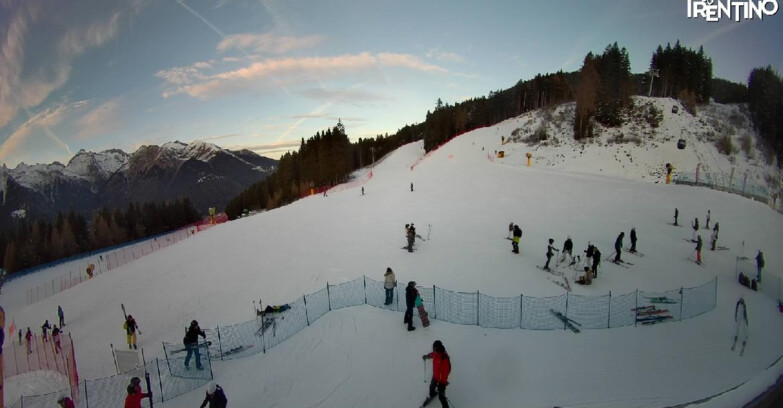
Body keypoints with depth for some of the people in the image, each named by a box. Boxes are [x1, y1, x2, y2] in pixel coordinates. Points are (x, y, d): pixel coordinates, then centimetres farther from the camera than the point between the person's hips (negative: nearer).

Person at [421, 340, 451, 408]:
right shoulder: (436, 353, -16)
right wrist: (427, 356, 23)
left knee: (441, 396, 1)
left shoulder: (445, 358, -37)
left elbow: (446, 371, -32)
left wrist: (443, 382, -29)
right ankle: (432, 395, 64)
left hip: (441, 380, -8)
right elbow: (432, 354, 10)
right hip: (435, 376, 8)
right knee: (432, 386, 32)